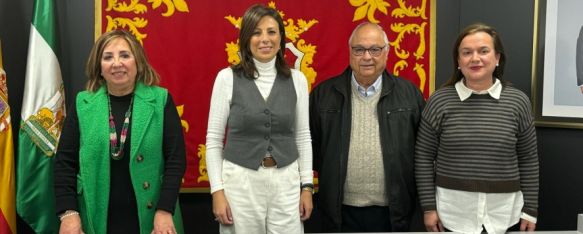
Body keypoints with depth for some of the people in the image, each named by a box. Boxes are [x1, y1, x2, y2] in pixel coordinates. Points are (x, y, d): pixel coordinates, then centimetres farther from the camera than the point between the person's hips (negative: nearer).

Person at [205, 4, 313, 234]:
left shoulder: (297, 79, 2)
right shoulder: (227, 78, -5)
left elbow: (303, 137, 7)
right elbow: (213, 140, -2)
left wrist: (306, 186, 3)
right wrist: (217, 191, -8)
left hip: (286, 182, 2)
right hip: (241, 181, -2)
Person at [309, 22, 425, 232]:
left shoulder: (409, 93, 2)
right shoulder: (323, 93, 2)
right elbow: (310, 142, 6)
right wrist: (327, 173, 1)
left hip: (392, 211, 0)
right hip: (340, 211, 0)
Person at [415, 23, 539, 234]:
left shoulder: (517, 101, -2)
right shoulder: (440, 101, -6)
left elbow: (528, 160, 4)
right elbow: (424, 157, -2)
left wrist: (530, 209, 3)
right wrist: (428, 207, -4)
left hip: (504, 214, 1)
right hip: (451, 213, -1)